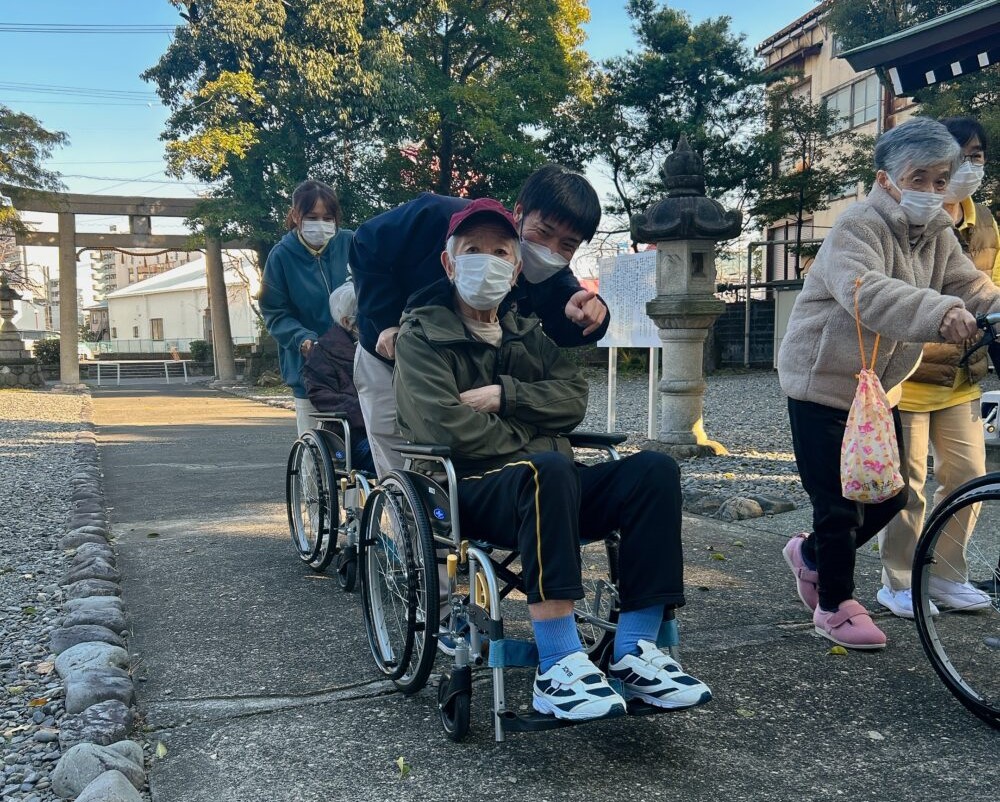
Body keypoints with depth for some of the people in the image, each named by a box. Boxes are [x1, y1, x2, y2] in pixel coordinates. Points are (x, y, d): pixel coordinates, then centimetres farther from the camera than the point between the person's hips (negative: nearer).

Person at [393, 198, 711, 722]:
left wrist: (505, 395, -8)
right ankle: (558, 668, -38)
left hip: (547, 483, 6)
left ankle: (634, 652, -21)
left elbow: (573, 398, 7)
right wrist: (528, 453, -11)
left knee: (654, 470, -18)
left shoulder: (527, 333, 23)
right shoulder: (422, 336, 4)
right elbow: (445, 426, -12)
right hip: (470, 490, -6)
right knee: (549, 471, -38)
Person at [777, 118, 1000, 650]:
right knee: (839, 502, -2)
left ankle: (811, 554, 33)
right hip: (823, 381, -8)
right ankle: (835, 605, 16)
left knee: (891, 496, 11)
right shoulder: (859, 226, -19)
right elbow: (866, 292, -37)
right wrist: (940, 313, -51)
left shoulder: (937, 234, 7)